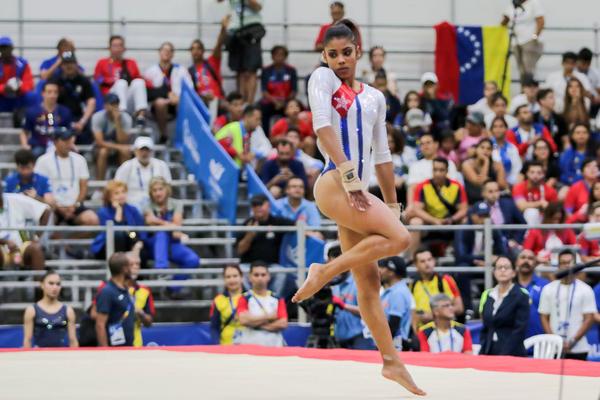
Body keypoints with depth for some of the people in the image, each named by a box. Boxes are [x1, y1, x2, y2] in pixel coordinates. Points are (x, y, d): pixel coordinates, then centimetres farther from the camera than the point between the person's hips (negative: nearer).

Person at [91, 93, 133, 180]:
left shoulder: (126, 118, -16)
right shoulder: (97, 117, -20)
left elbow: (123, 142, -24)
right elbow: (99, 142, -26)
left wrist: (117, 122, -32)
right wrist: (119, 147, -36)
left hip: (119, 146, 1)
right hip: (103, 146, -1)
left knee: (126, 151, -33)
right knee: (103, 151, -36)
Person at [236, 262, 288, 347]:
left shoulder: (277, 299, 8)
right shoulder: (245, 299, 3)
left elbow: (283, 324, -3)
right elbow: (243, 320, -14)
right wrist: (268, 317, -6)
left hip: (274, 346, 2)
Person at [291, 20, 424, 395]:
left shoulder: (374, 97, 20)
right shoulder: (322, 79, 2)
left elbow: (382, 156, 24)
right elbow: (323, 126, -11)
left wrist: (392, 204, 20)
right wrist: (349, 175, -18)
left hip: (357, 190, 7)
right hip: (334, 185, -7)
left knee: (369, 281, 6)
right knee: (399, 238, -22)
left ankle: (391, 361, 6)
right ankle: (325, 272, -14)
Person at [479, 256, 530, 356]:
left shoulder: (521, 296, -2)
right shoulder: (487, 295, 14)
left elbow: (520, 329, -9)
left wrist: (504, 354, -16)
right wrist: (482, 353, 4)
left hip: (512, 354, -4)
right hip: (489, 353, 5)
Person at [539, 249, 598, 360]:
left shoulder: (585, 290, 3)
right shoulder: (548, 289, 9)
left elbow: (589, 319, -1)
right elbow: (544, 318, 8)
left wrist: (572, 341, -10)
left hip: (577, 350, -2)